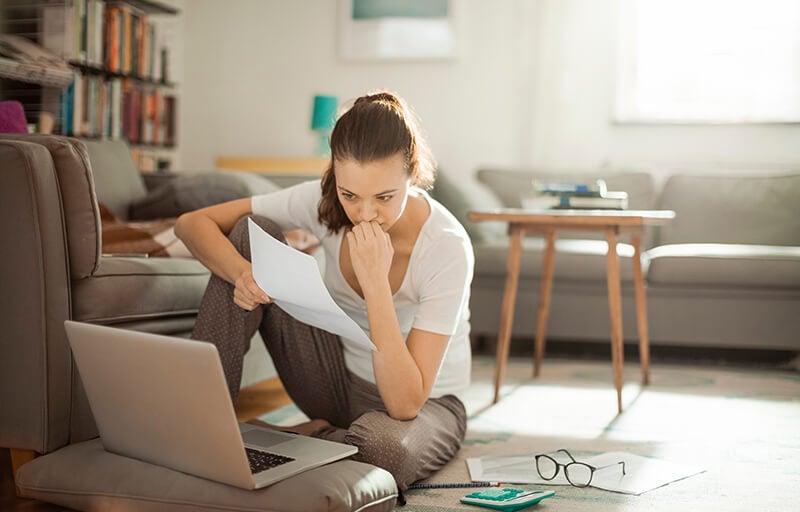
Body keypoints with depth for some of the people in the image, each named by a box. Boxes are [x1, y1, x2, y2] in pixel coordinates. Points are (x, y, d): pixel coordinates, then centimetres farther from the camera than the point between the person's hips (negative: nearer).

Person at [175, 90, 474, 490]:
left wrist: (376, 280, -39)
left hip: (425, 404, -4)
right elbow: (193, 223, -12)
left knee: (381, 447, -43)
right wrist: (242, 273, -33)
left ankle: (307, 437, -8)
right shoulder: (323, 202, -16)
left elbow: (405, 403, -32)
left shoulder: (447, 247, -28)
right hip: (340, 380, 4)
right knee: (249, 233, -14)